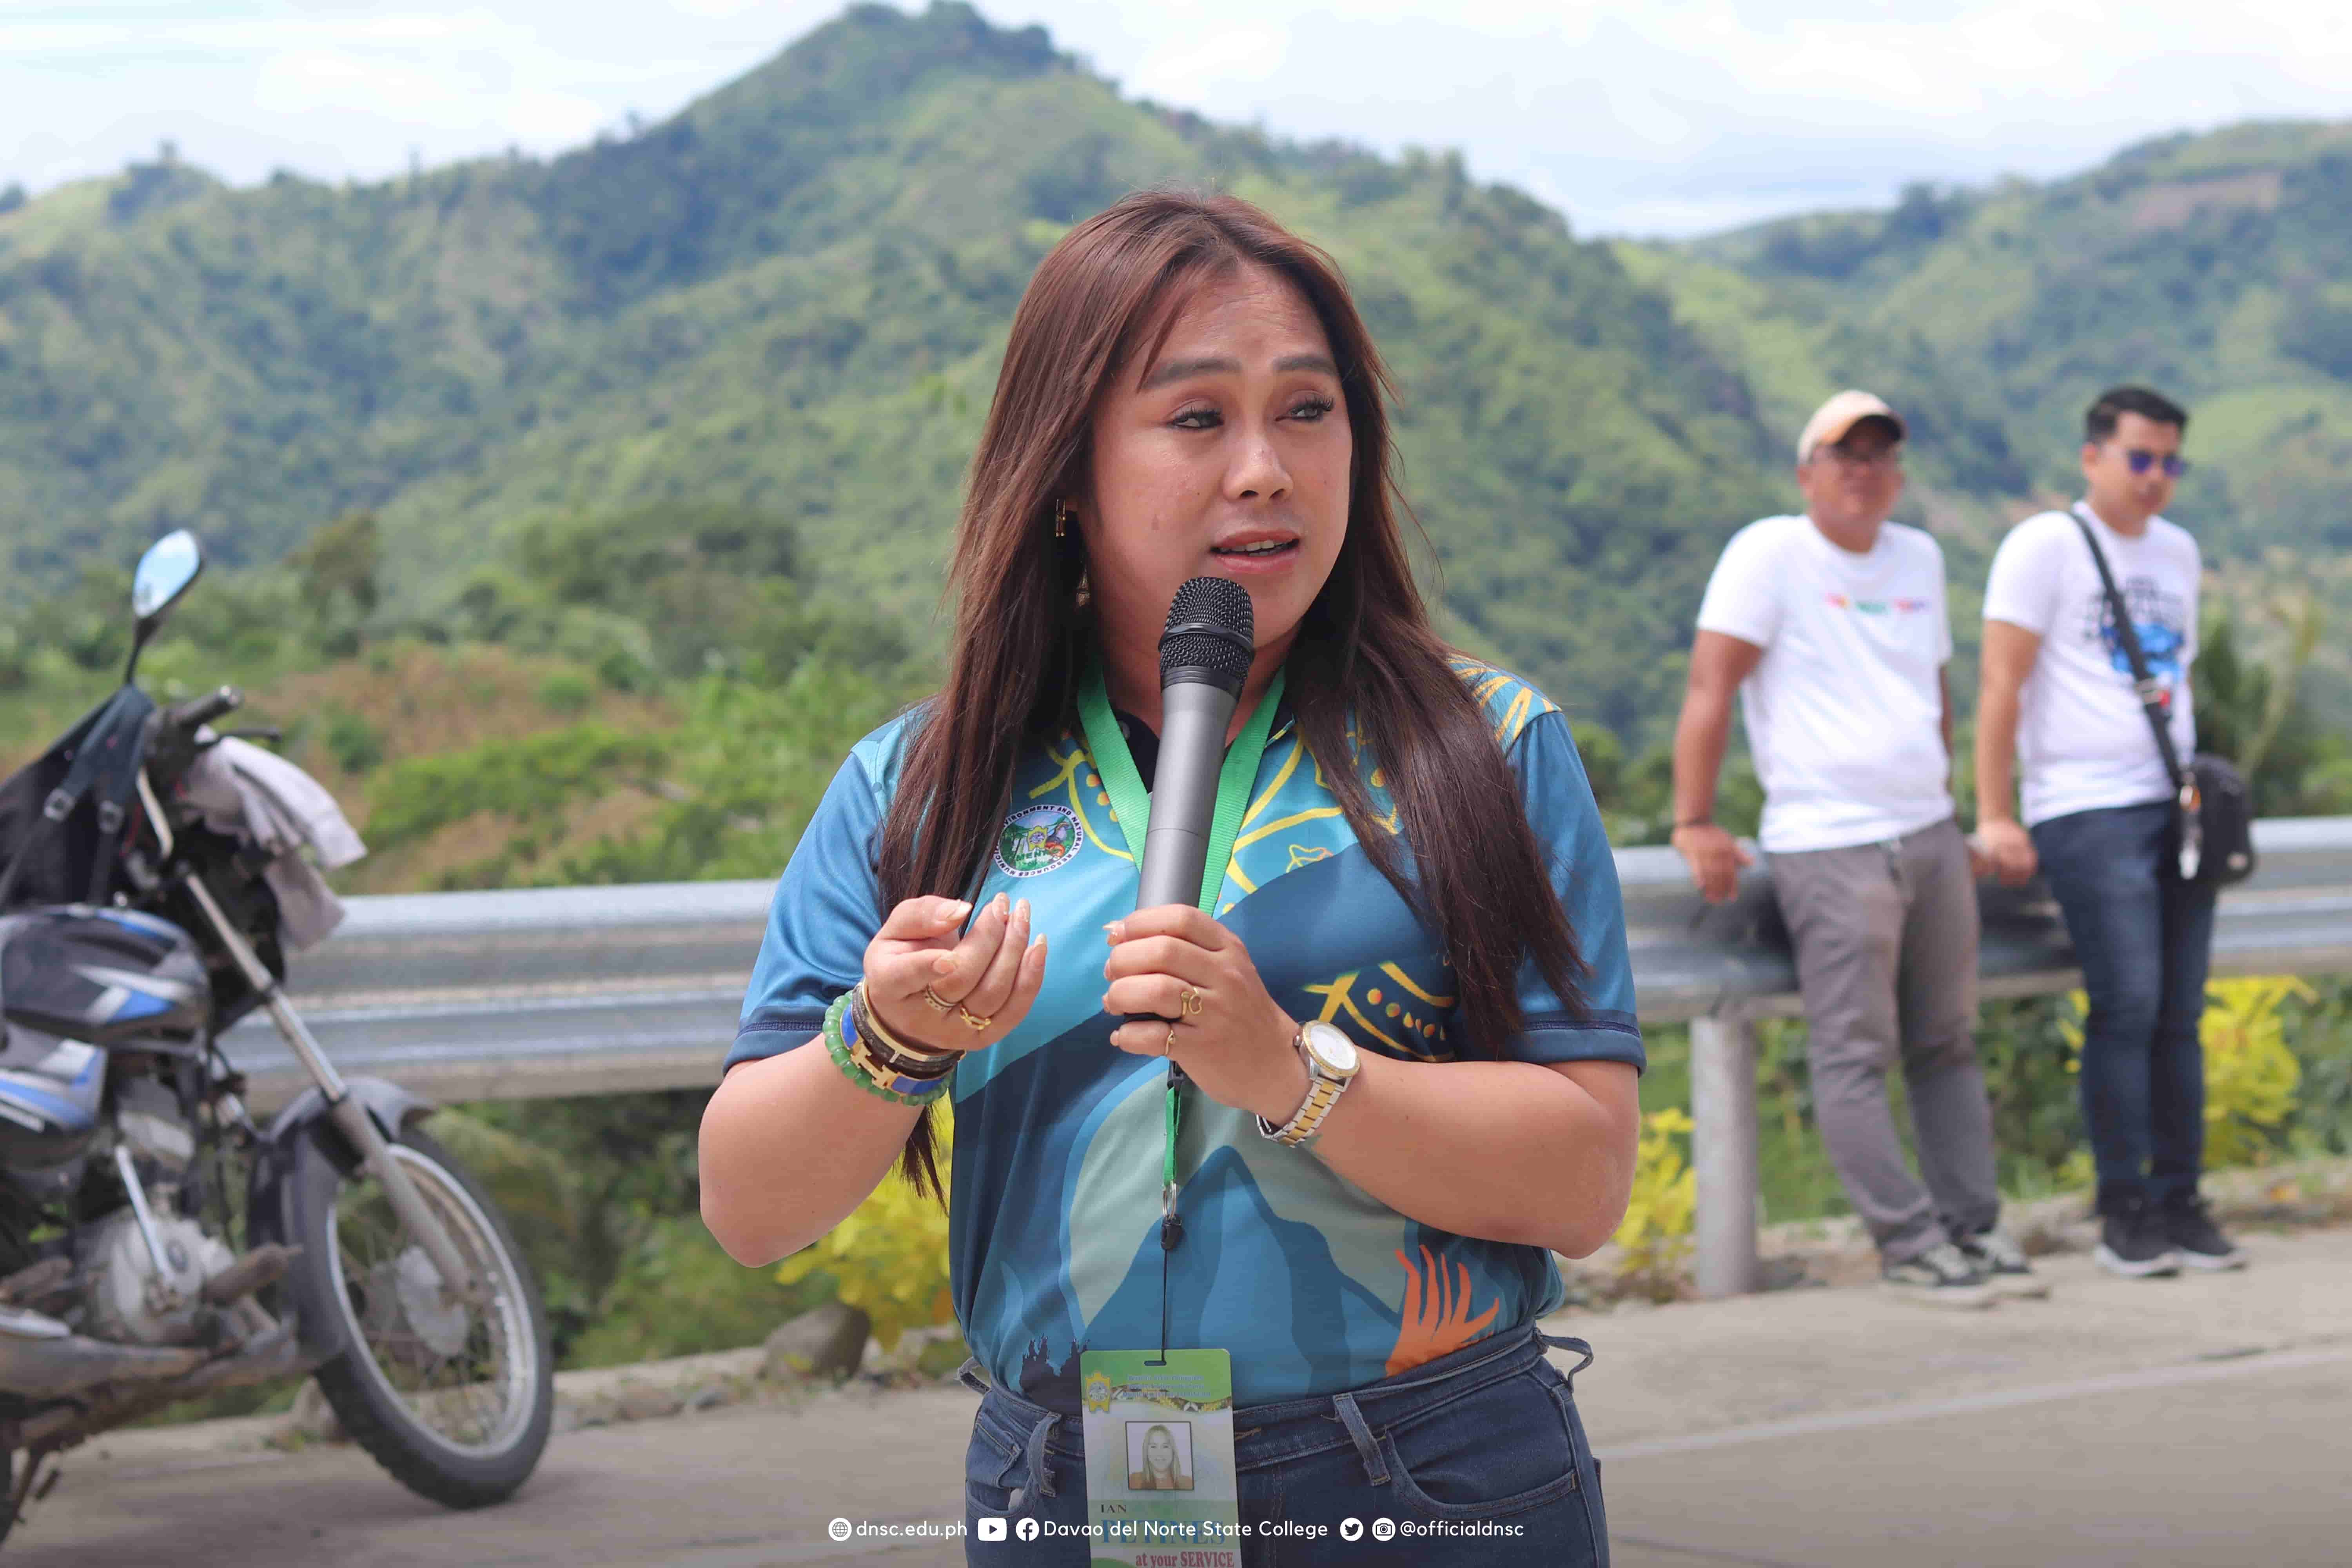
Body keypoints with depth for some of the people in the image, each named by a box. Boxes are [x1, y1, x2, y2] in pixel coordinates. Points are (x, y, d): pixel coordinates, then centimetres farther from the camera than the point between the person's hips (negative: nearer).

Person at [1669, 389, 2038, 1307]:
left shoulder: (1919, 559, 15)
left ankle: (1973, 1228, 14)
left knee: (1946, 1046, 9)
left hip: (1930, 838, 7)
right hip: (1829, 848, -6)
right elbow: (1712, 688, -9)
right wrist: (1694, 824, -14)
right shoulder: (1770, 554, -5)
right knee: (1854, 1056, -7)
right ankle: (1909, 1244, -3)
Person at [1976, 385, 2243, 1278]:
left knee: (2181, 1014, 3)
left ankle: (2180, 1205, 8)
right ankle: (2124, 1215, -5)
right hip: (2086, 810, -6)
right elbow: (2001, 685, -7)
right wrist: (1995, 816, -13)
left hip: (2176, 808, 6)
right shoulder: (2045, 546, -3)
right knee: (2127, 1008, -12)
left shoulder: (2178, 553, 18)